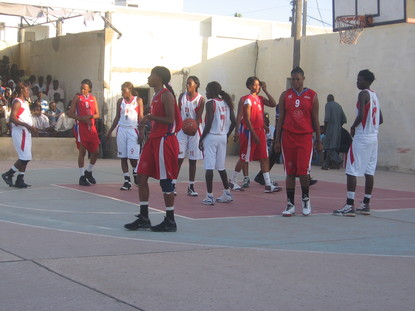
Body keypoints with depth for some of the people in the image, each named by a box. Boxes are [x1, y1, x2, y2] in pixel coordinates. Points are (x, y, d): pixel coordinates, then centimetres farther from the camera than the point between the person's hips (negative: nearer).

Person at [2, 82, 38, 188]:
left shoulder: (25, 102, 18)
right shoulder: (17, 102, -11)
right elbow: (12, 118, -21)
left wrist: (31, 128, 17)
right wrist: (27, 125, -27)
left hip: (25, 132, 10)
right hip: (19, 131, -10)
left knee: (26, 158, 7)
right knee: (25, 157, -12)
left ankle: (19, 180, 10)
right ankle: (8, 174, -1)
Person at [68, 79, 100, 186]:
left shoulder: (93, 98, 11)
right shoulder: (77, 97, 0)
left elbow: (97, 114, 10)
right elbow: (70, 113, -4)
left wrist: (91, 116, -12)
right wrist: (82, 118, -17)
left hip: (91, 127, 4)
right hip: (81, 127, -4)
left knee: (96, 151, 3)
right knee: (82, 151, -4)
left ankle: (89, 172, 24)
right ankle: (82, 177, 4)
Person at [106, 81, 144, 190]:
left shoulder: (138, 100, 1)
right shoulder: (120, 101, 10)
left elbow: (141, 117, 0)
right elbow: (117, 118, 15)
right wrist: (109, 132, 14)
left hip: (133, 130, -4)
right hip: (121, 129, 4)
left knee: (133, 157, -10)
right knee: (123, 157, 1)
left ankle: (135, 172, 22)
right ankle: (127, 181, 5)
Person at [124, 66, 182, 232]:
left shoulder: (166, 95, -11)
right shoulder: (156, 96, 18)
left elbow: (170, 120, -19)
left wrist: (150, 117, -19)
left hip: (165, 140, -10)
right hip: (154, 139, 10)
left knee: (165, 181, -4)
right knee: (142, 176, 6)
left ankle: (170, 222, 4)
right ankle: (143, 219, 12)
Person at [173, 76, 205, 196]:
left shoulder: (200, 99, -5)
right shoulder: (182, 96, 5)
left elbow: (198, 117, -10)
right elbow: (178, 113, 8)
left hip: (194, 130, -2)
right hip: (182, 129, 2)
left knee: (193, 160, 4)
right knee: (178, 158, -4)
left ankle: (191, 187, 10)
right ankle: (173, 185, 1)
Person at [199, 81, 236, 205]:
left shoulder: (210, 103, -10)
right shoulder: (227, 103, 10)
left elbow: (209, 123, -16)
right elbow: (233, 121, 8)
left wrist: (201, 138, -10)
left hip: (211, 136, -7)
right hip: (223, 137, 7)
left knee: (209, 167, -4)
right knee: (221, 167, 17)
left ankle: (210, 196, -6)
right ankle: (227, 194, 20)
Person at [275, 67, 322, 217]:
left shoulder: (312, 96, 5)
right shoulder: (285, 95, 8)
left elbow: (315, 120, 7)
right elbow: (281, 119, 9)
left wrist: (319, 141, 5)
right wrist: (277, 140, 4)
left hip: (305, 137, -2)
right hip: (288, 137, 2)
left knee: (303, 171, -9)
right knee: (290, 172, 3)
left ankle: (305, 199, 15)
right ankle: (290, 204, 9)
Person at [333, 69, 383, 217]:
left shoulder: (363, 94, -11)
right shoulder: (374, 95, 16)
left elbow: (361, 115, -23)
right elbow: (380, 119, 22)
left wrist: (353, 127, -7)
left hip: (361, 138, -9)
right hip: (373, 137, 9)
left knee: (352, 171, -8)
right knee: (369, 171, 11)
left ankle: (349, 206, -12)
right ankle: (365, 205, 16)